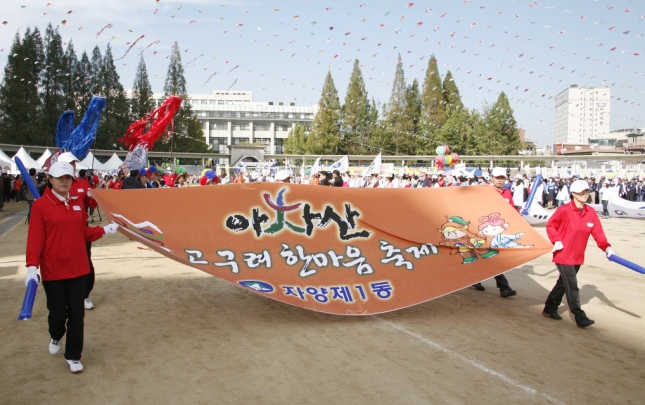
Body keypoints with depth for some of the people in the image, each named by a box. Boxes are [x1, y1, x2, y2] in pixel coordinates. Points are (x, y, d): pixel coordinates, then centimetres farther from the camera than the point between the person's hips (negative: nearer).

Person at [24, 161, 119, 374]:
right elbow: (35, 238, -14)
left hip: (78, 268, 4)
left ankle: (73, 356, 20)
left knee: (76, 314, 6)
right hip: (52, 270, -4)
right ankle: (55, 337, 41)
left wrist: (104, 230, 2)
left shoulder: (77, 203, 7)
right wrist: (32, 266, -22)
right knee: (58, 313, 6)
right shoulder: (40, 205, -9)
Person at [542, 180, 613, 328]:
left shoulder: (591, 213, 3)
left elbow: (598, 232, 1)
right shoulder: (564, 210, -13)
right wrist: (556, 240, -19)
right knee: (572, 286, -7)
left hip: (578, 257, 7)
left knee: (563, 283, 15)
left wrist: (606, 247, -12)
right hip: (563, 255, -7)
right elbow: (550, 225, -6)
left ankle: (550, 309, 28)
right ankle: (580, 317, -4)